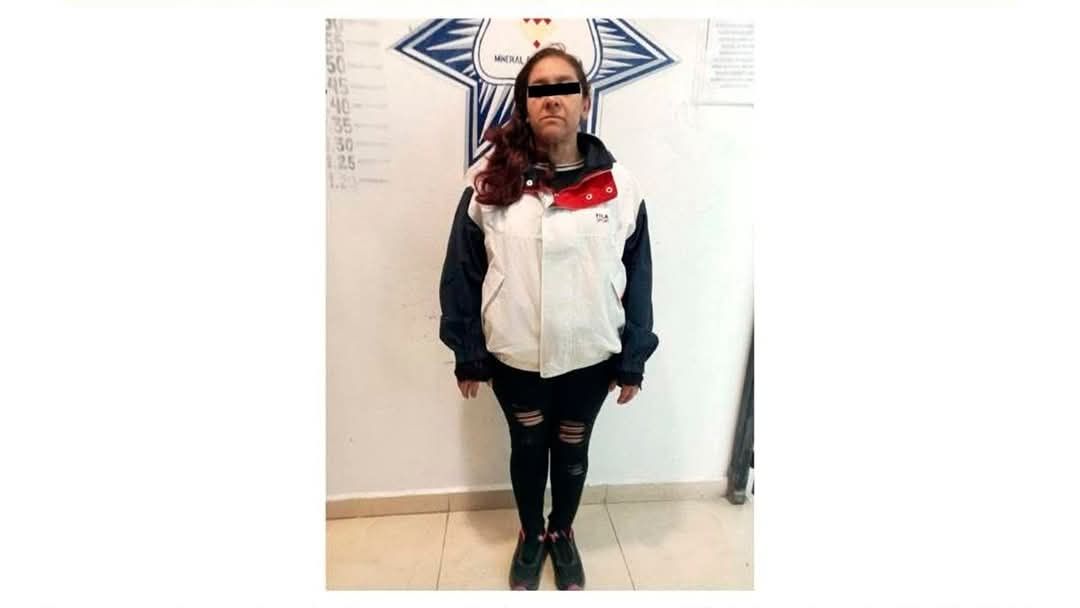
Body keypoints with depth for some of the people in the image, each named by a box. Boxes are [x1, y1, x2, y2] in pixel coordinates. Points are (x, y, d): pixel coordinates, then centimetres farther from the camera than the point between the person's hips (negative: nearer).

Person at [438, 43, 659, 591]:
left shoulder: (619, 186, -6)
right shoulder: (490, 181, -8)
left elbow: (638, 279, -1)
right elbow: (463, 272, -4)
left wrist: (632, 360, 1)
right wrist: (468, 355, -2)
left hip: (590, 356, 1)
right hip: (514, 355, 0)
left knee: (572, 449, 20)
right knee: (527, 446, 20)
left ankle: (563, 533, 48)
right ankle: (530, 533, 47)